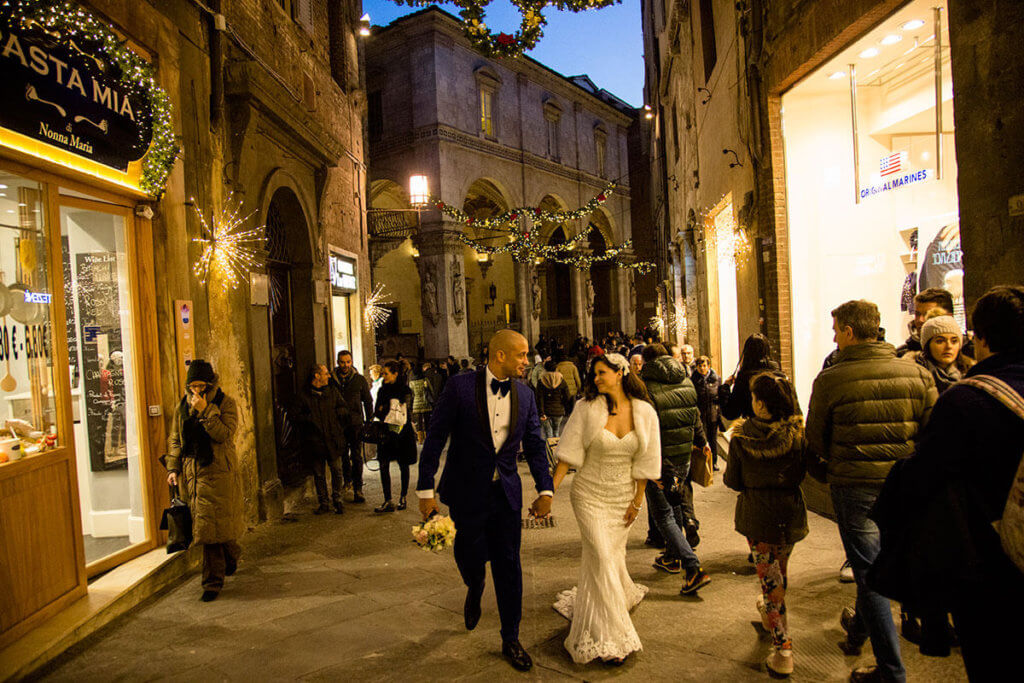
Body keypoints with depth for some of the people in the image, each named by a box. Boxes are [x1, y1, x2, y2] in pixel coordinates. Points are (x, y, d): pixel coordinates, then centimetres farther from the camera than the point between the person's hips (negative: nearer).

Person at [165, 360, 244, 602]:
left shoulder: (226, 404, -4)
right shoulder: (182, 407, 11)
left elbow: (224, 434, -17)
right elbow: (175, 439, 17)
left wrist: (205, 411, -21)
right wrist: (173, 468, 7)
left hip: (220, 474, -4)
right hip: (193, 474, 4)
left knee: (218, 525, -2)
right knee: (205, 527, 6)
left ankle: (213, 580, 20)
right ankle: (213, 580, 21)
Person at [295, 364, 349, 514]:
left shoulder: (333, 391, 10)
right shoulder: (303, 395, 2)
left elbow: (344, 410, 14)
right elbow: (298, 416, 0)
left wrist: (334, 413, -3)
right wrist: (310, 418, -15)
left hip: (333, 439, 1)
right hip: (314, 441, -1)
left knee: (337, 471, 0)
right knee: (319, 474, 7)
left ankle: (337, 500, 15)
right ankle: (324, 503, 18)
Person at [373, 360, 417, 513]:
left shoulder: (405, 391, -6)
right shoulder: (383, 390, 10)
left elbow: (406, 414, -10)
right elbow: (376, 411, 13)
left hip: (402, 433, -5)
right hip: (386, 433, 5)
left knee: (403, 465, 6)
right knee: (384, 465, -3)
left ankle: (402, 498, 18)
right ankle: (388, 501, -1)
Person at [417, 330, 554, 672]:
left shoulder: (524, 394, 2)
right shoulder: (461, 387, -12)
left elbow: (535, 445, 8)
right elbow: (435, 438, -9)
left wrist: (545, 490, 0)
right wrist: (425, 490, -10)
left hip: (506, 493, 3)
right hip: (467, 492, -3)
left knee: (509, 566, 8)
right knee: (471, 555, 5)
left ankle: (510, 640, 25)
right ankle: (474, 589, 44)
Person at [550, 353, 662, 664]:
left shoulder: (644, 412, -5)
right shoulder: (587, 408, -9)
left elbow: (645, 460, 0)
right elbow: (568, 453, -8)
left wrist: (637, 501, 1)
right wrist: (549, 490, -13)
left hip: (623, 497, 2)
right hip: (589, 494, -2)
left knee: (612, 556, 12)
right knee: (600, 558, -6)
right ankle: (609, 638, 4)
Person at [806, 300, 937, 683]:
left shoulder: (830, 381, -14)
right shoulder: (917, 374, -5)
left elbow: (815, 442, -5)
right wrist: (901, 460, 16)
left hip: (854, 486, -4)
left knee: (868, 571, 6)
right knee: (874, 560, 23)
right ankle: (859, 627, 44)